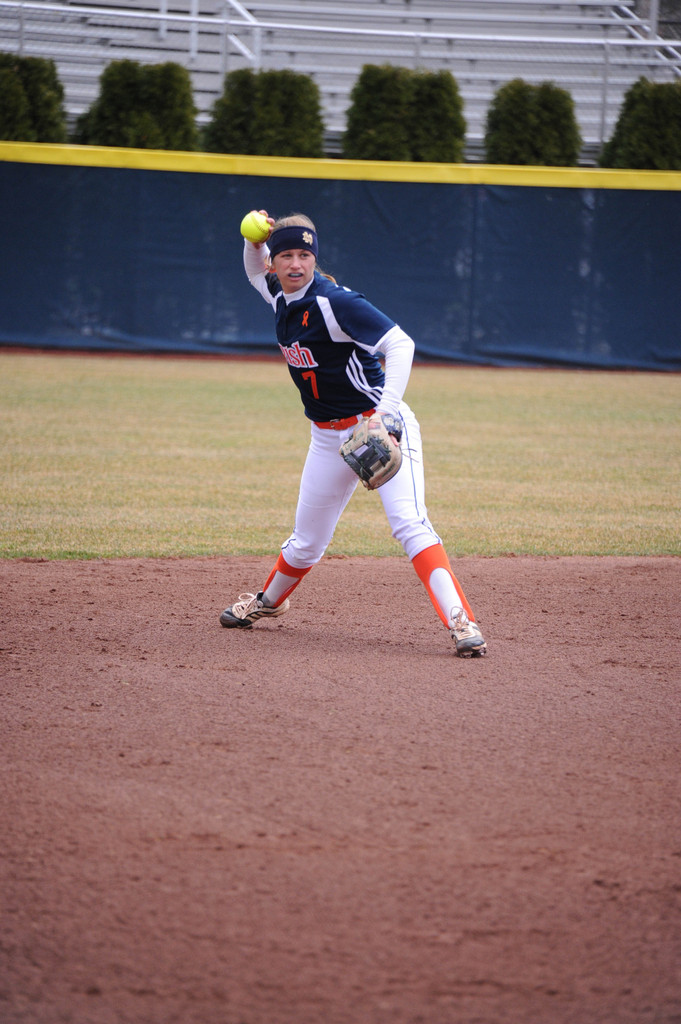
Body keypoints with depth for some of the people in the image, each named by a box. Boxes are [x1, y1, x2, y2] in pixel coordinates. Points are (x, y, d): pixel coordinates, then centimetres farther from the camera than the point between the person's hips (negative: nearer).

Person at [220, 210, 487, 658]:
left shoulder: (334, 302, -21)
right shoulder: (281, 296, 4)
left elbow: (400, 344, -27)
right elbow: (256, 272, 28)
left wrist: (386, 412, -38)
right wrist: (254, 241, 4)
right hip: (329, 436, 7)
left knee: (409, 523, -25)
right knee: (306, 542, 16)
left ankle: (462, 623, -31)